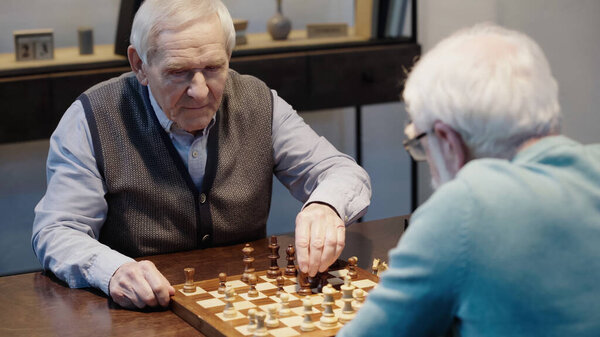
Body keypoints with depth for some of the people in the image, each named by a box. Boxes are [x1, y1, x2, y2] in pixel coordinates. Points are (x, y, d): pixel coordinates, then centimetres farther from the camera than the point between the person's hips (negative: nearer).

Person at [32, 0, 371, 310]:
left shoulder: (259, 104, 0)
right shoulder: (91, 121, -10)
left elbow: (345, 173, 1)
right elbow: (57, 232, -13)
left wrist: (325, 207, -25)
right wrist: (114, 270, -36)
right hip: (144, 314, -2)